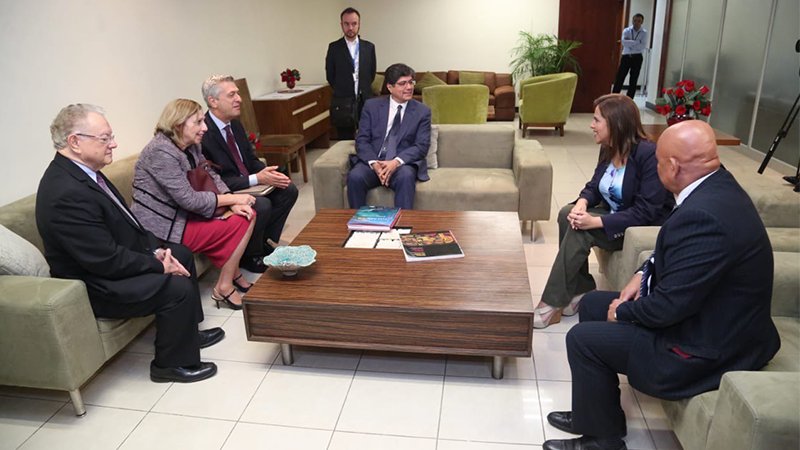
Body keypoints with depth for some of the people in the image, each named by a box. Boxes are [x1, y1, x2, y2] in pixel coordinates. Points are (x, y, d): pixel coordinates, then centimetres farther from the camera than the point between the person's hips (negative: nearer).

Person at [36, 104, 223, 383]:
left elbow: (125, 222, 9)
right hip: (94, 287, -11)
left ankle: (187, 332, 29)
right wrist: (159, 264, -17)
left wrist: (157, 249, -3)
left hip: (111, 260, 11)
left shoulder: (80, 171, 1)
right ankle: (173, 363, 2)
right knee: (177, 287, -20)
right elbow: (107, 260, -28)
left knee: (182, 254, 16)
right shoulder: (67, 193, -30)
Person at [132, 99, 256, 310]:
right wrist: (233, 198, -16)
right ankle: (224, 286, 1)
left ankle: (232, 273, 13)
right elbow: (189, 200, -24)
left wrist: (233, 202, -12)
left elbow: (211, 176, 7)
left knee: (247, 214, 0)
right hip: (165, 228, -8)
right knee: (239, 224, -12)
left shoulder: (190, 146, 5)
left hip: (183, 214, 9)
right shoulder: (161, 152, -21)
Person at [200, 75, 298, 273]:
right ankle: (251, 257, -5)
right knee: (262, 205, -30)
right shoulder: (203, 133, -22)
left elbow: (251, 160, 13)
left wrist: (269, 173, -9)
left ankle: (266, 243, 9)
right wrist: (257, 179, -26)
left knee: (288, 190, -1)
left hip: (246, 184, 9)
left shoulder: (235, 124, 6)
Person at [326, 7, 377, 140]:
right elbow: (330, 75, 6)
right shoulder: (334, 47, 1)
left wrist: (363, 89, 12)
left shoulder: (369, 47, 6)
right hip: (342, 103, -1)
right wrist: (343, 90, 11)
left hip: (366, 101, 2)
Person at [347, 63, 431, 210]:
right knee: (355, 176, -29)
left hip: (403, 164, -1)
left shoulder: (422, 111, 6)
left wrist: (396, 162, -20)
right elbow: (362, 140, 2)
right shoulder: (372, 105, 8)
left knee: (406, 177, -35)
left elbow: (421, 146, -3)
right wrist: (374, 163, -18)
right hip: (372, 161, 1)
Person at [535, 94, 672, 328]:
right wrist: (582, 203, -19)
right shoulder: (609, 149, 0)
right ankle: (580, 290, -10)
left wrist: (596, 221, -32)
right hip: (614, 215, 8)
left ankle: (552, 304, -19)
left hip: (645, 227, -7)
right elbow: (594, 186, 6)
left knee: (581, 231, -27)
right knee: (568, 215, -18)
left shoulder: (649, 155, -24)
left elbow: (646, 211, -27)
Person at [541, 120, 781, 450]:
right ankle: (594, 413, 27)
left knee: (582, 338, -10)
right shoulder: (717, 187, -1)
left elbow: (670, 306, -28)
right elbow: (676, 252, 15)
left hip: (708, 349, -10)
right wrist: (644, 274, 2)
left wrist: (623, 312, -10)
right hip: (703, 313, 10)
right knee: (592, 305, 13)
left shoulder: (703, 215, -33)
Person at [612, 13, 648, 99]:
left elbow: (643, 46, -12)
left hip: (637, 58, 0)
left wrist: (630, 43, -12)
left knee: (633, 81, 5)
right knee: (619, 79, -3)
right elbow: (624, 42, -16)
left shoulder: (644, 33, 1)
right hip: (626, 57, 0)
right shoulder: (626, 30, 2)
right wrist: (637, 42, -17)